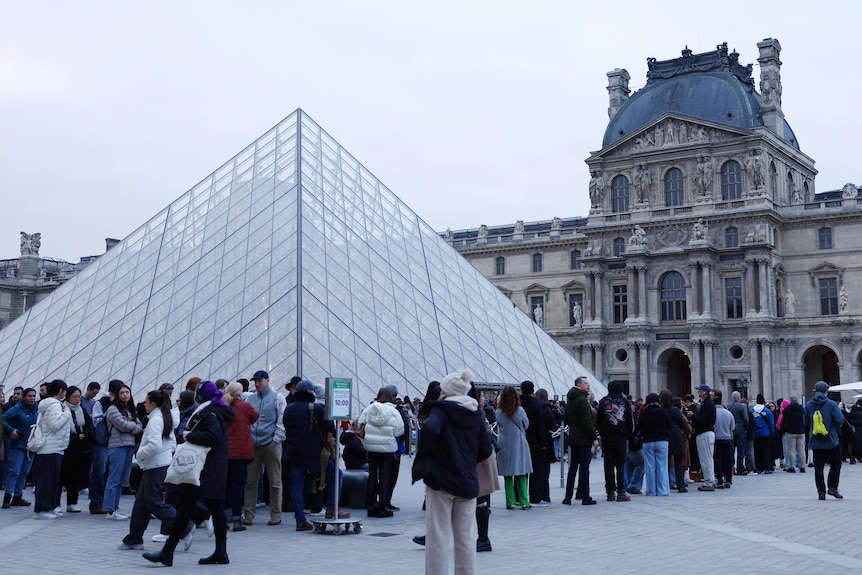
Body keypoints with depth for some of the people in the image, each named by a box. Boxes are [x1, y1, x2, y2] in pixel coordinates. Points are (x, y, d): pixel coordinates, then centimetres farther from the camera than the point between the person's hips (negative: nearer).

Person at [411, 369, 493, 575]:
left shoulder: (441, 410, -7)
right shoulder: (476, 414, 10)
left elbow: (430, 428, -28)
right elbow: (485, 450, 9)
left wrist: (425, 450, -11)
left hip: (441, 480, -5)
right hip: (468, 482, 5)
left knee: (438, 536, 0)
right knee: (466, 537, 10)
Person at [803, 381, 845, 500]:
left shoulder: (808, 405, 1)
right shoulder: (831, 404, -9)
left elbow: (805, 423, 8)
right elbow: (840, 420, -13)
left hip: (815, 442, 3)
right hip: (831, 441, -3)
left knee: (818, 467, 6)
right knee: (835, 464, 12)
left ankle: (821, 491, 6)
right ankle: (832, 487, 1)